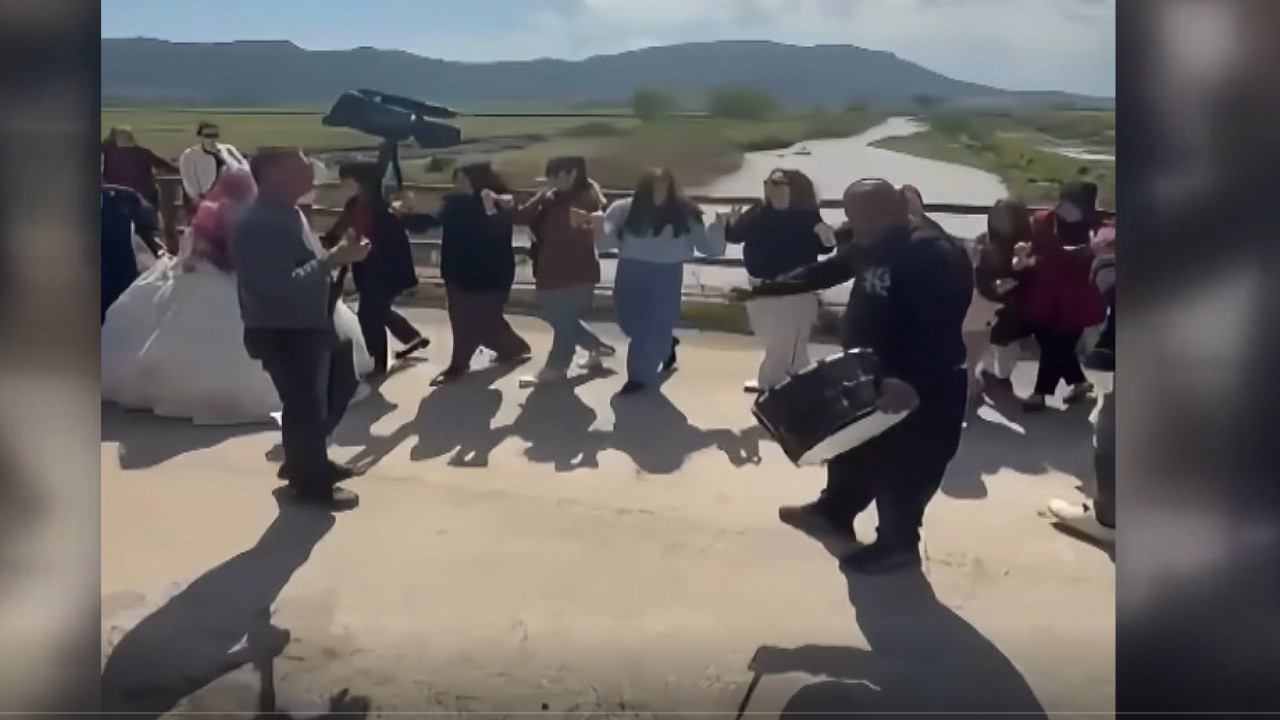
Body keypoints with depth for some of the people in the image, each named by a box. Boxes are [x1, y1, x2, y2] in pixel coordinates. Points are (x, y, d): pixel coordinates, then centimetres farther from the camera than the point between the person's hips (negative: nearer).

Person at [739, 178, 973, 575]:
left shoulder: (935, 256, -27)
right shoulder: (869, 246, 4)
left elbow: (941, 331, -33)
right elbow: (825, 271, 16)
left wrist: (911, 382, -42)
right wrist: (764, 288, 16)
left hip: (920, 389, -10)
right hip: (867, 374, 10)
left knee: (899, 467, 4)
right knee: (851, 446, 25)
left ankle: (898, 543, 24)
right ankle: (833, 511, 46)